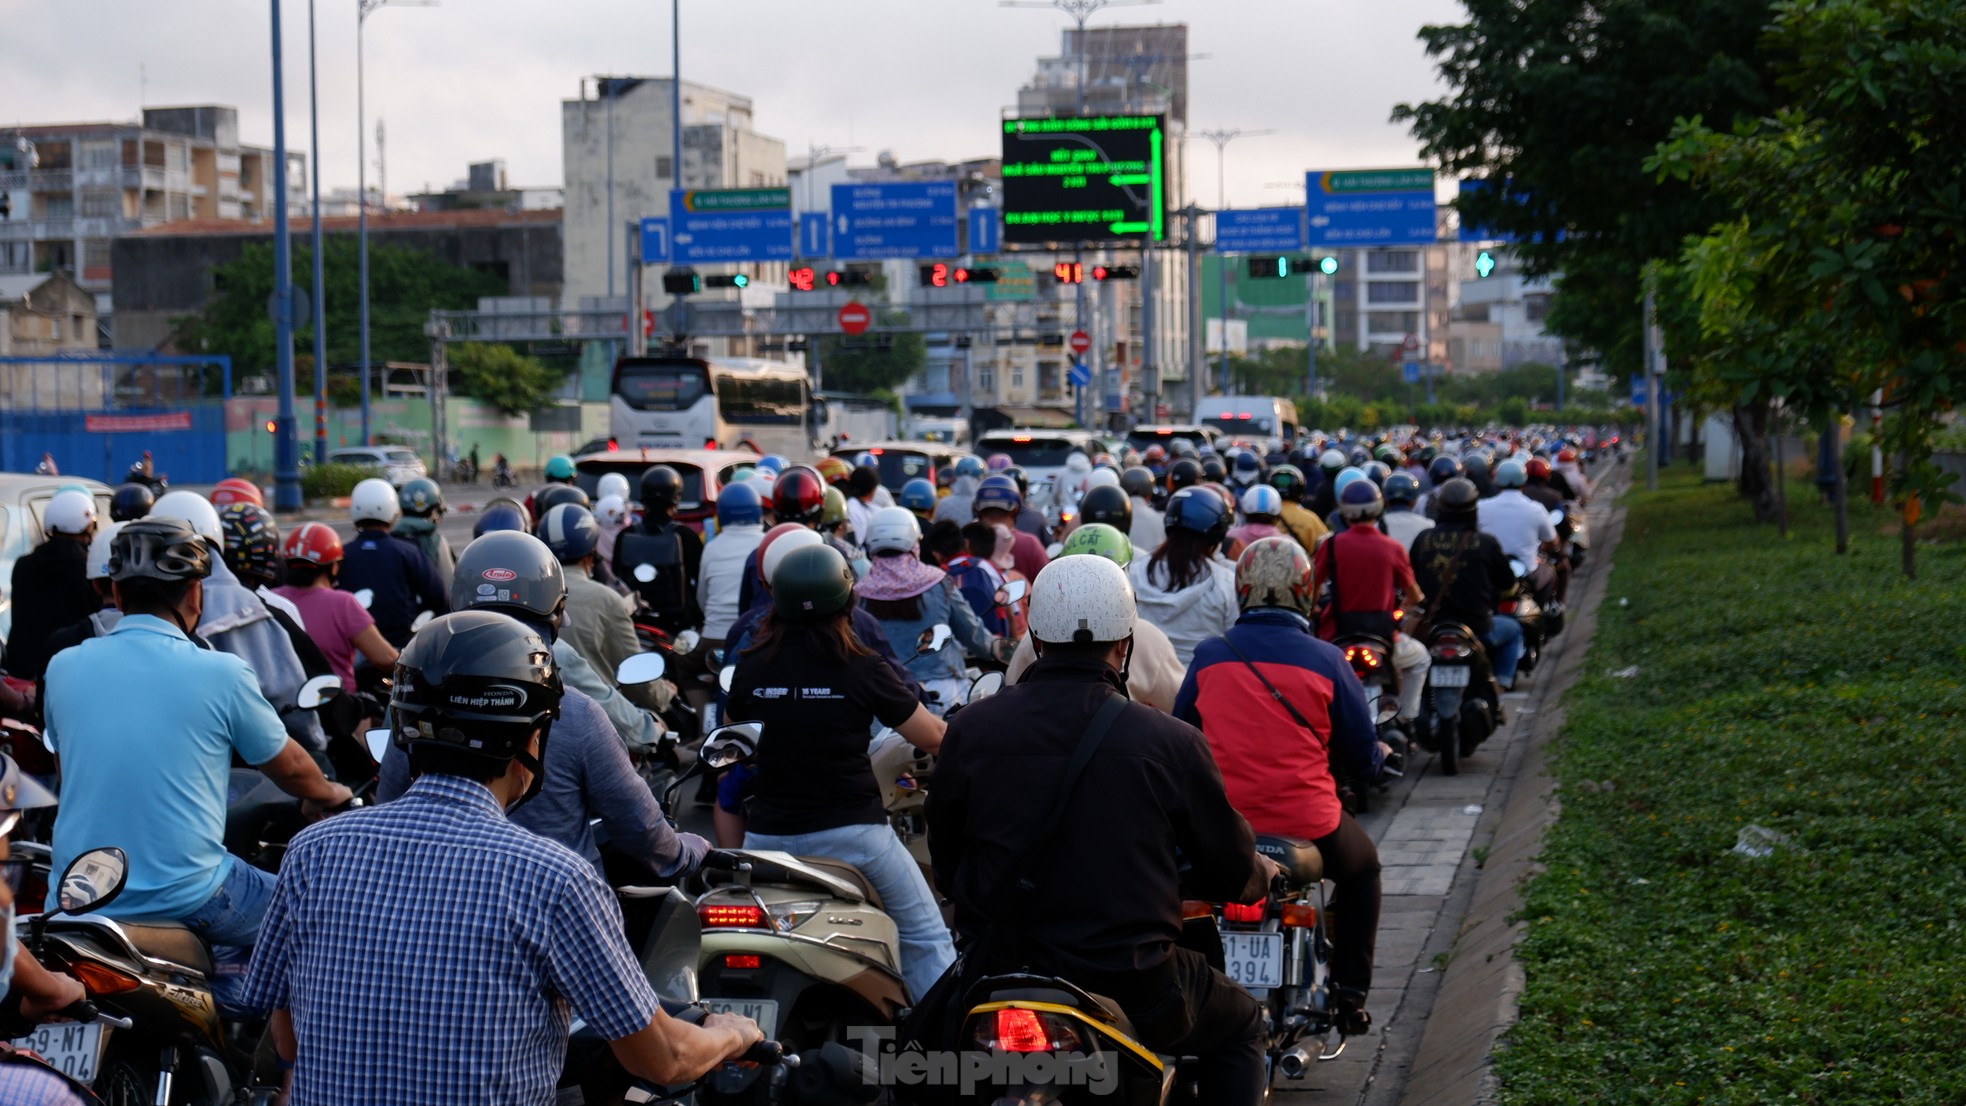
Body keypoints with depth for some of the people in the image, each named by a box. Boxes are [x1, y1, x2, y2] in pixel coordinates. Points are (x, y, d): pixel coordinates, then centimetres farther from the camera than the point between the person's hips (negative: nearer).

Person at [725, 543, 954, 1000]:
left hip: (769, 837, 3)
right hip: (851, 831, -3)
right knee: (925, 939, 10)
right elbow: (932, 738, -4)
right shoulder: (862, 669, -11)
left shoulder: (750, 666, -2)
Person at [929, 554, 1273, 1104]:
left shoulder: (971, 729, -5)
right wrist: (1266, 873, 27)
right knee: (1242, 1025, 28)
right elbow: (1232, 870, 2)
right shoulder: (1171, 743, -11)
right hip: (1132, 989, -2)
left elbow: (945, 863, 8)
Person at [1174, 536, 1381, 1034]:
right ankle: (1350, 994, 26)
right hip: (1307, 822, -1)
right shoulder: (1326, 661, -3)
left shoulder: (1208, 655, 0)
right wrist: (1377, 756, 25)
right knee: (1361, 865, 30)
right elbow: (1363, 758, 1)